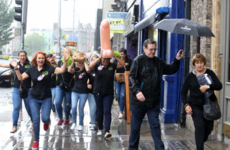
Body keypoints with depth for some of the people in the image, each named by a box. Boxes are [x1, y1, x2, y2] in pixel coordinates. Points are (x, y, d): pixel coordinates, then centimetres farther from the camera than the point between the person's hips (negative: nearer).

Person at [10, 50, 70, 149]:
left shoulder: (49, 68, -7)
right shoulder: (31, 70, 1)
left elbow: (62, 70, -17)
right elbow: (20, 77, 2)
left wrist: (65, 61, -33)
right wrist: (16, 68, -13)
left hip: (46, 98, -1)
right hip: (34, 99, 2)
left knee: (45, 118, -11)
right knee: (36, 119, -3)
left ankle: (46, 122, 31)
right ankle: (36, 141, 13)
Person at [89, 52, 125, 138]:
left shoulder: (112, 66, 1)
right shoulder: (97, 65, -2)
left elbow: (122, 64, -7)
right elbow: (90, 67, -21)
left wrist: (115, 57, -16)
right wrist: (98, 59, -26)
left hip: (109, 93, 0)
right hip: (98, 92, 0)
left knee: (107, 111, -7)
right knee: (99, 111, 11)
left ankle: (107, 131, -12)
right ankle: (100, 129, 26)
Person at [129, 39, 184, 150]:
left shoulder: (158, 62, 11)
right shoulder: (139, 60, -7)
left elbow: (170, 70, 21)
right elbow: (132, 77, -14)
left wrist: (177, 60, 4)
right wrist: (137, 91, -29)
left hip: (154, 101, 4)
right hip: (139, 100, -4)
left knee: (155, 125, 6)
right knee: (135, 126, 8)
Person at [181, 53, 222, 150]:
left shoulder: (209, 73, 0)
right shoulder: (190, 76, -2)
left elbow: (219, 86, -11)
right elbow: (183, 92, 3)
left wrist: (208, 86, -28)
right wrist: (186, 105, -10)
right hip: (195, 106, -2)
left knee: (209, 127, 11)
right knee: (199, 127, -12)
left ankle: (201, 141, 39)